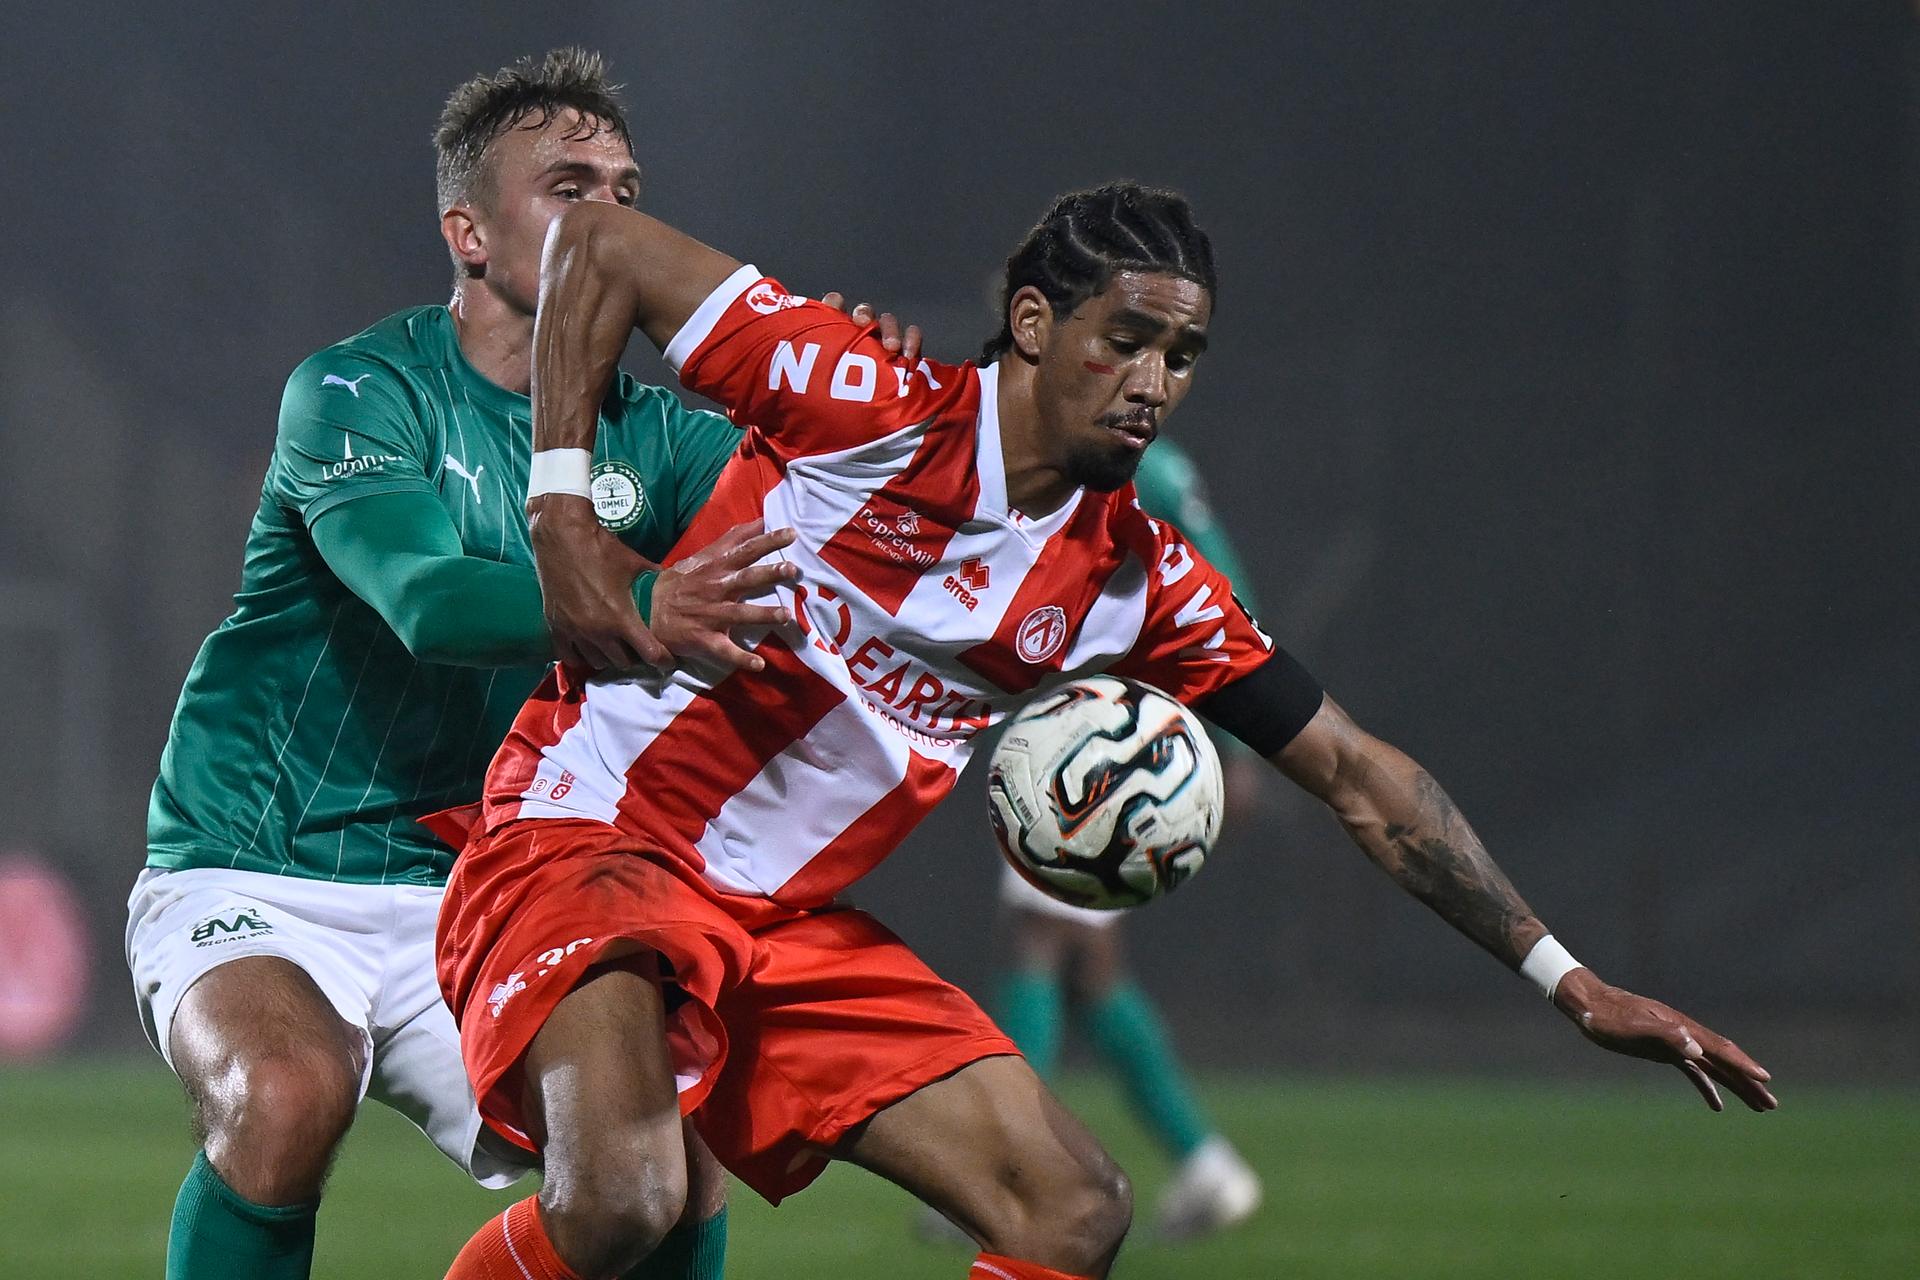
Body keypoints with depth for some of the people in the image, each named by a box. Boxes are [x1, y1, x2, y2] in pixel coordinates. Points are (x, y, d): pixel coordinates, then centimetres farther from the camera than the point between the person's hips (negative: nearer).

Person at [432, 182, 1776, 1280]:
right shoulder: (873, 408, -14)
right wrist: (562, 515, -20)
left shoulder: (1137, 577, 4)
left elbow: (1359, 775, 10)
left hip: (792, 924, 7)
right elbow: (596, 243, -11)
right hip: (586, 834, -7)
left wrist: (1568, 979, 8)